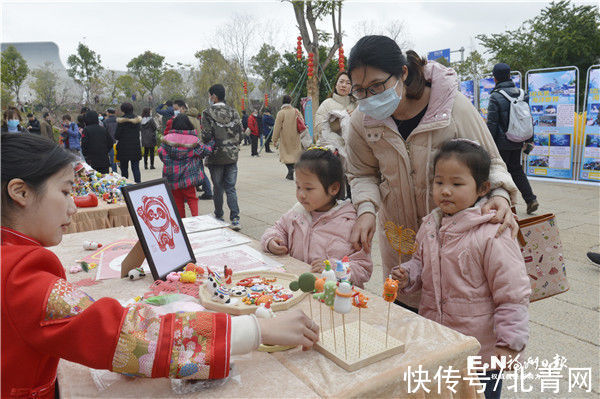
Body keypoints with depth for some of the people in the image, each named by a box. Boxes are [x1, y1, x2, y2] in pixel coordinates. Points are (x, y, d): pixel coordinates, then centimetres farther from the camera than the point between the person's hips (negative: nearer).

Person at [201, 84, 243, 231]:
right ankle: (235, 219, -4)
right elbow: (240, 133, 3)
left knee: (217, 188, 9)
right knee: (231, 188, 6)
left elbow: (206, 136, -13)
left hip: (215, 157, -3)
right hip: (232, 156, 3)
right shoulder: (233, 112, 3)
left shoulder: (208, 113, -8)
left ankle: (219, 217, 20)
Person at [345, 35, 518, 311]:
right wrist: (366, 210, -16)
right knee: (402, 302, 15)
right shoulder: (362, 120, -10)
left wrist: (499, 196, -29)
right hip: (399, 236, 3)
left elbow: (489, 162, -9)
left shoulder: (454, 107, -20)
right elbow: (362, 174, 3)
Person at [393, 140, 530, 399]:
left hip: (480, 348, -6)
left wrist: (509, 342, -15)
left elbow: (513, 294, -17)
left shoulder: (492, 235, -21)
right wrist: (408, 275, -5)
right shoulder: (430, 226, -1)